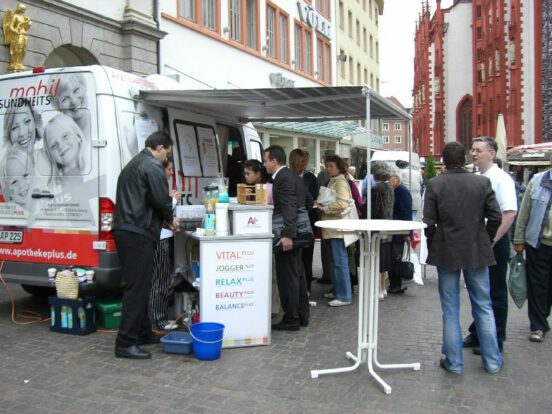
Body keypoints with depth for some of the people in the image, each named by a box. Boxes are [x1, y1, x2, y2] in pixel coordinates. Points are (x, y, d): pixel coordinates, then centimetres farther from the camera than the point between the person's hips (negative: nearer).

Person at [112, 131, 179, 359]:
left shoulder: (134, 164, 23)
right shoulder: (153, 166, -9)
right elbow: (160, 200, -15)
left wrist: (164, 219, 18)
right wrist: (170, 218, 5)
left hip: (126, 230, 10)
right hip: (137, 234, -10)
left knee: (138, 286, 16)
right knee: (138, 287, -7)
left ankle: (142, 332, 25)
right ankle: (125, 343, -3)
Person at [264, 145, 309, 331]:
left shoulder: (283, 178, -15)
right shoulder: (292, 176, 15)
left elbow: (290, 208, -25)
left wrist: (288, 235, -30)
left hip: (286, 236, -10)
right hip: (294, 233, 10)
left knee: (288, 276, -3)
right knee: (297, 274, 15)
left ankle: (291, 319, 5)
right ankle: (302, 315, 24)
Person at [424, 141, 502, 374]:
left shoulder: (434, 185, -9)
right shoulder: (482, 183, -4)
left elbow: (429, 222, -10)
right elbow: (495, 217, -4)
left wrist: (433, 246, 7)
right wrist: (486, 241, 13)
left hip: (446, 253, -1)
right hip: (477, 252, 2)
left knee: (450, 310, 8)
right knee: (484, 307, 14)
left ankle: (454, 362, 15)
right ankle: (492, 361, 21)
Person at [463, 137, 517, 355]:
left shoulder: (500, 179, -13)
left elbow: (510, 213, -22)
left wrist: (491, 241, -22)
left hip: (495, 242, -7)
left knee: (495, 293, 5)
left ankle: (495, 340, 18)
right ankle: (478, 334, 31)